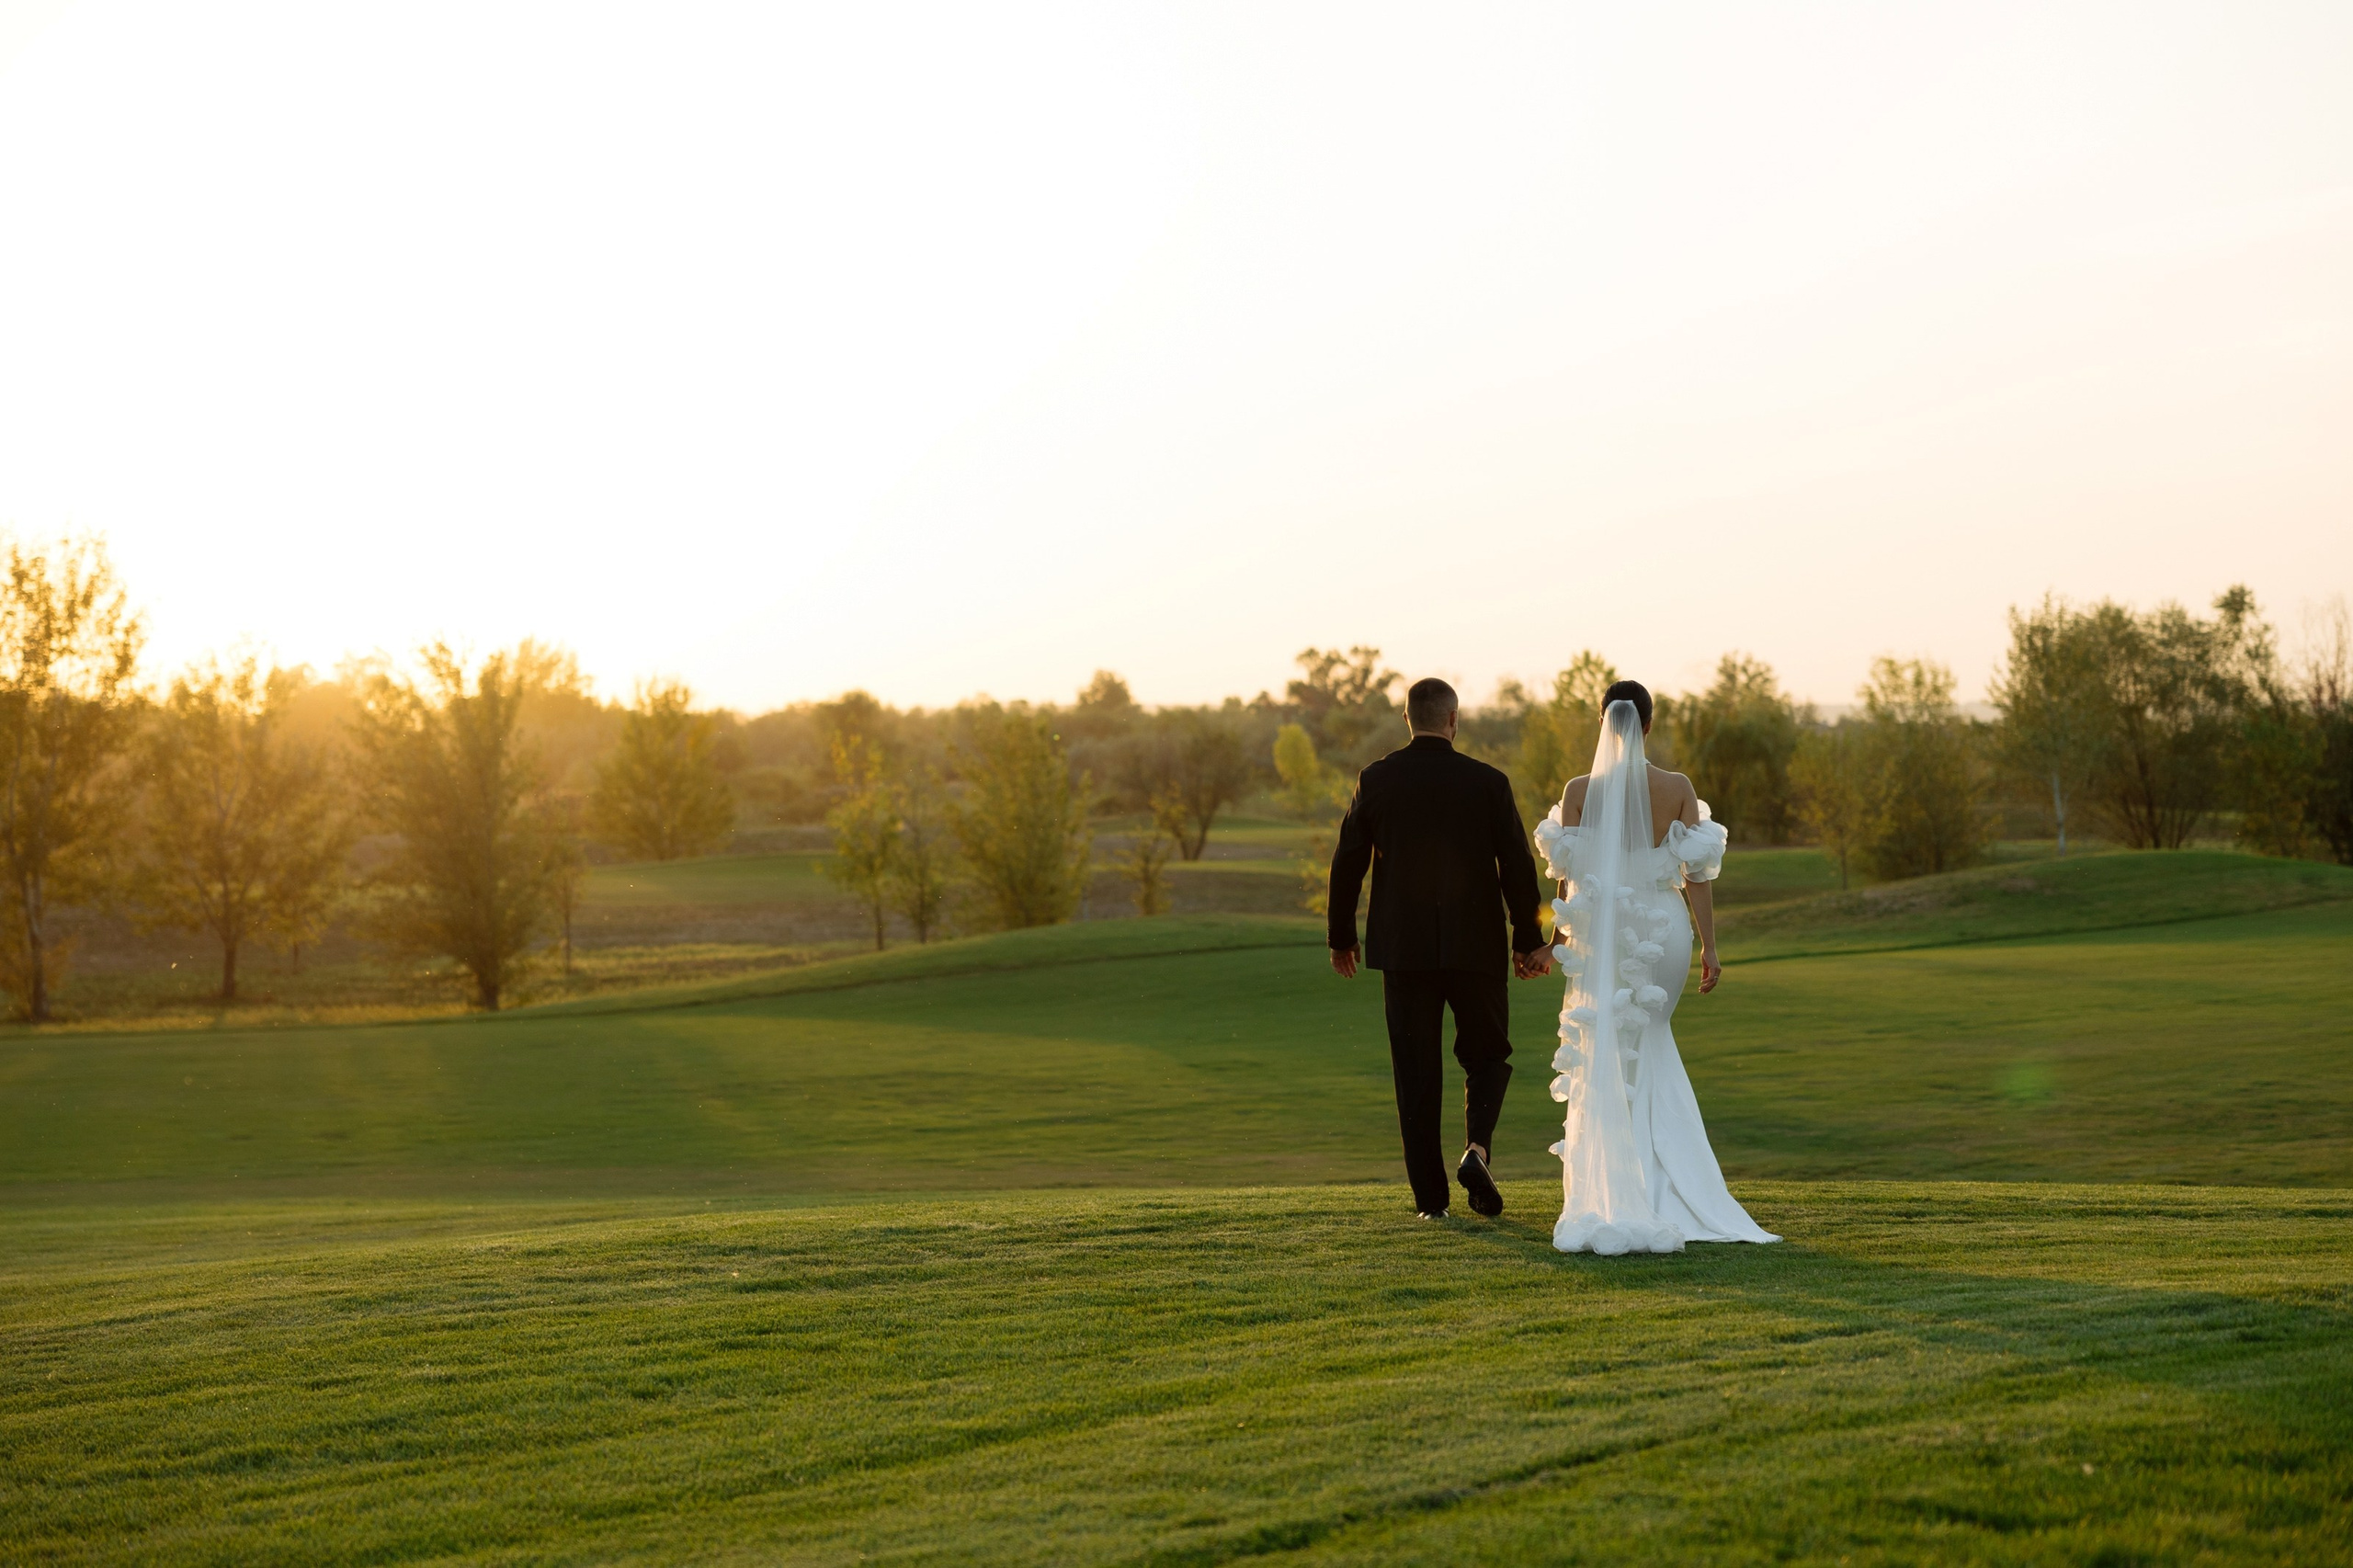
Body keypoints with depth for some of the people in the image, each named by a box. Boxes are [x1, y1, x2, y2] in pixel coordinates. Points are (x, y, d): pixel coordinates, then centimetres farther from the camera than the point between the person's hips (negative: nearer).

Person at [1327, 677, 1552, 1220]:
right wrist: (1528, 941, 7)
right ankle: (1476, 1149, -9)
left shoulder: (1376, 780, -2)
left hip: (1403, 949, 1)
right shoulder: (1488, 782, -5)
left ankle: (1431, 1197, 6)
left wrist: (1341, 938, 13)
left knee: (1416, 1073, 7)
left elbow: (1347, 864, 1)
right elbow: (1518, 866, -4)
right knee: (1487, 1056, 16)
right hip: (1476, 946, -1)